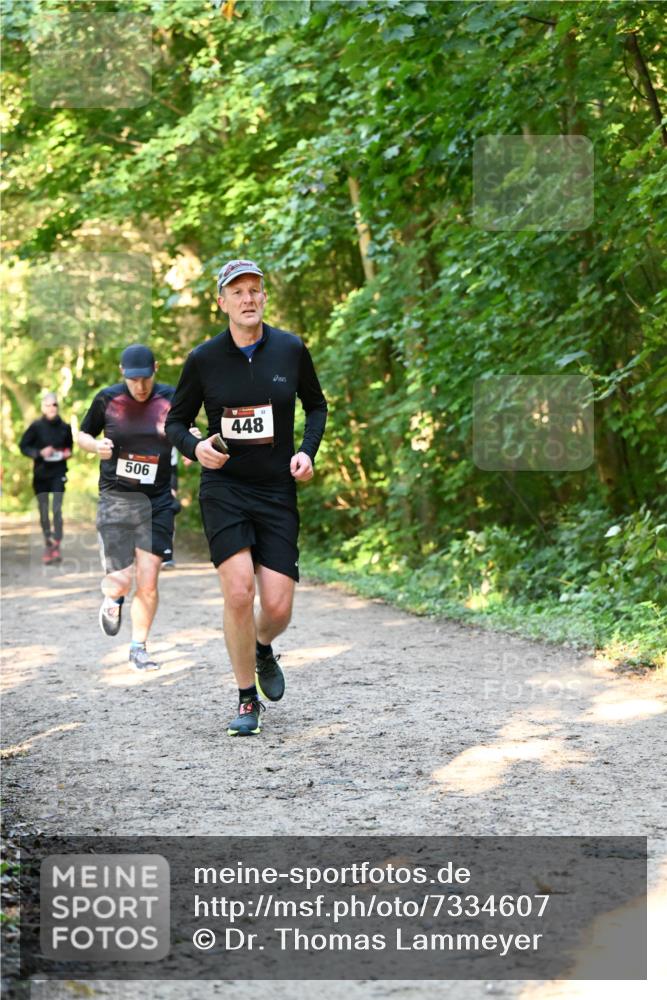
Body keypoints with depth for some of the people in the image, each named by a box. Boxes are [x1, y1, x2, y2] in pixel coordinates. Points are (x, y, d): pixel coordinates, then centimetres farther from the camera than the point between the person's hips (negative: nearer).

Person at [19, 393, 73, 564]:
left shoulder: (65, 427, -1)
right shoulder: (36, 426, -7)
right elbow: (23, 446, -2)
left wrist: (68, 452, -3)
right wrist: (39, 453, -16)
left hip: (58, 473, 0)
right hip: (40, 474, 0)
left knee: (57, 510, -11)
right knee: (43, 511, 6)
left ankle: (56, 546, -9)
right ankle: (48, 545, 21)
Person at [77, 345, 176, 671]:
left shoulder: (171, 399, 0)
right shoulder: (107, 399, -2)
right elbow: (83, 435, 11)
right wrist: (97, 446, -11)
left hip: (157, 501, 1)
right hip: (116, 500, -1)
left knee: (148, 582, -3)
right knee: (121, 581, -8)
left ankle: (139, 648, 14)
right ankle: (112, 599, 29)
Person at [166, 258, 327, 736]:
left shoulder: (291, 350, 0)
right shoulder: (203, 359, -3)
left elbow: (316, 406, 16)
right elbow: (175, 422, 8)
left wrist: (307, 451, -2)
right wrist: (195, 447, -14)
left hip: (278, 491, 1)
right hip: (224, 487, -1)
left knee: (278, 608, -6)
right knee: (239, 591, -19)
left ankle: (263, 650, 32)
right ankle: (248, 700, -1)